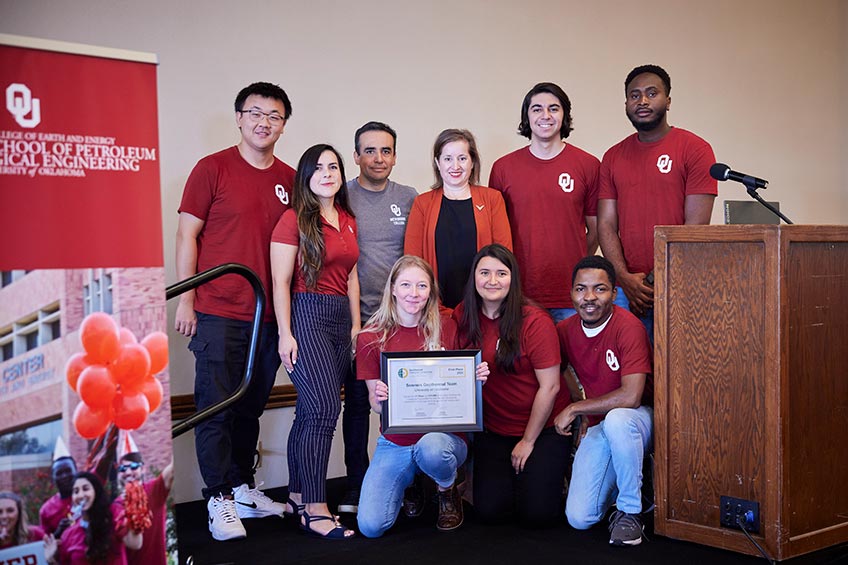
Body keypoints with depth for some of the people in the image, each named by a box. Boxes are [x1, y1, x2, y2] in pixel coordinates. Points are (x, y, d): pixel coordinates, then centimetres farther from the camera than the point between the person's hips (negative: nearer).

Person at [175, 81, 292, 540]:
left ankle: (243, 489, 26)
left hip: (268, 315, 5)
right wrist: (186, 299, -8)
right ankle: (219, 499, 8)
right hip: (217, 313, -4)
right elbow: (187, 234, -3)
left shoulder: (289, 179, 10)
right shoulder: (213, 169, -3)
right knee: (216, 407, 0)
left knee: (250, 407, 14)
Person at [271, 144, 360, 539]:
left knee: (310, 410, 9)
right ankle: (315, 509, -10)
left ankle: (298, 496, 18)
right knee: (325, 407, -14)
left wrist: (357, 325, 13)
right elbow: (281, 281, -7)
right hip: (306, 314, -6)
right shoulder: (295, 219, -4)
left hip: (340, 317, 7)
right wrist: (285, 333, -12)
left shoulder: (348, 221, 16)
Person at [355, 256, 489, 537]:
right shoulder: (371, 337, -1)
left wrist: (476, 378, -15)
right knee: (370, 525, -16)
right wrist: (379, 398, -21)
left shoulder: (447, 329, -2)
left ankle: (447, 491, -1)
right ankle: (412, 483, 19)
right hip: (395, 442, 1)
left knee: (430, 448, -40)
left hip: (443, 432, -1)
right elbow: (375, 402, 3)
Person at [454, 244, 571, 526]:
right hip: (493, 430, 4)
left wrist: (528, 442, -10)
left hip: (542, 427, -3)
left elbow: (549, 387, -14)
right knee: (490, 509, -7)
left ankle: (551, 473, 20)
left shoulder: (535, 321, -15)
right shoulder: (463, 317, -3)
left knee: (536, 512, -12)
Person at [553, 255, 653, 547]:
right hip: (598, 428, 5)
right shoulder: (566, 330, -2)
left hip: (639, 419, -5)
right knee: (579, 518, -9)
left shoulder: (628, 326, -20)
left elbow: (631, 397, -28)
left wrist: (574, 409, -18)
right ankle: (626, 479, 24)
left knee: (616, 420, -41)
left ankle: (629, 511, -18)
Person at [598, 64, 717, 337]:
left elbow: (696, 226, -6)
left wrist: (659, 279, -10)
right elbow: (606, 225, 7)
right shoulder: (613, 157, 13)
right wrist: (625, 278, -7)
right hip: (627, 288, 3)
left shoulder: (694, 149, 0)